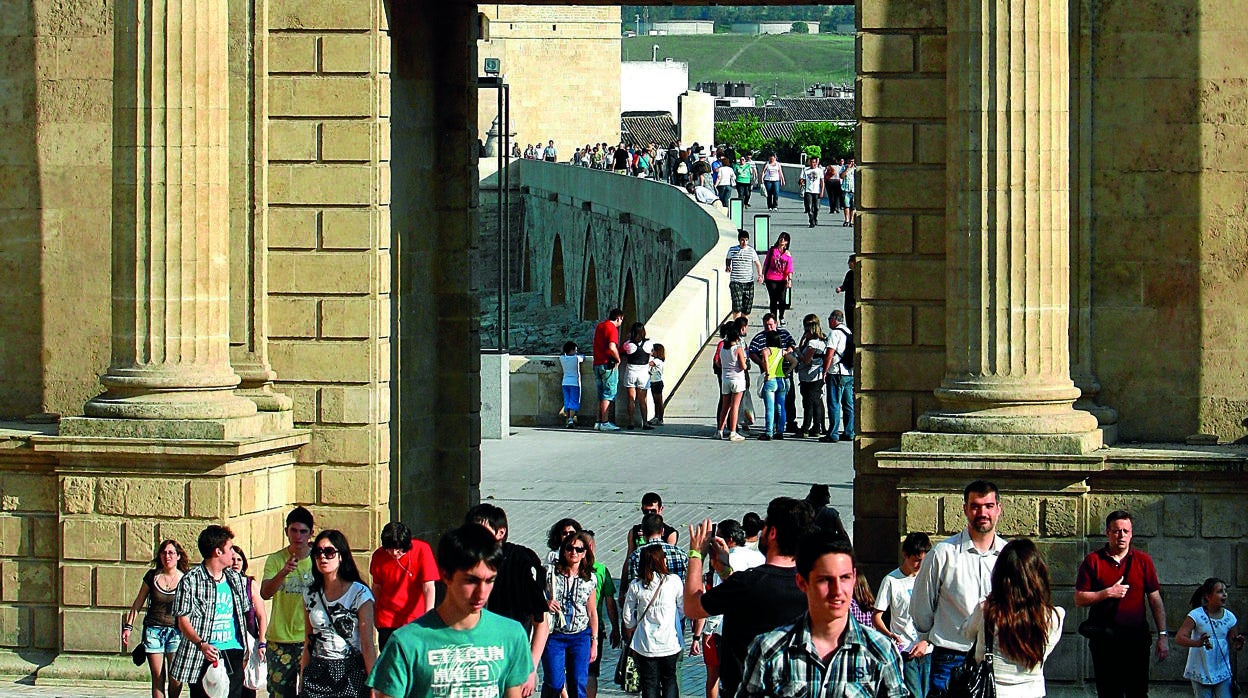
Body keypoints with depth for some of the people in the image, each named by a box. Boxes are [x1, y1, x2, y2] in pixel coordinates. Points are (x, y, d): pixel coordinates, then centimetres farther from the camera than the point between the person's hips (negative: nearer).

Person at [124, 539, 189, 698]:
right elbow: (138, 603, 14)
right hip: (153, 630, 1)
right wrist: (128, 626, 10)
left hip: (176, 631, -1)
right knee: (157, 678, -1)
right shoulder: (152, 576, 5)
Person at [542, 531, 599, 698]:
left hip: (580, 636, 2)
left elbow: (592, 612, 10)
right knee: (554, 683, -6)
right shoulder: (550, 573, -2)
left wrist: (594, 642, 9)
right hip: (554, 634, -2)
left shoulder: (589, 579, 4)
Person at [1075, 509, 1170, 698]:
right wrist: (1108, 593, -13)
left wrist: (1162, 635, -1)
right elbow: (1079, 599, 0)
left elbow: (1155, 599, 6)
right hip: (1104, 640, 0)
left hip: (1136, 639, 0)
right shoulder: (1093, 561, 3)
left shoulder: (1143, 560, 6)